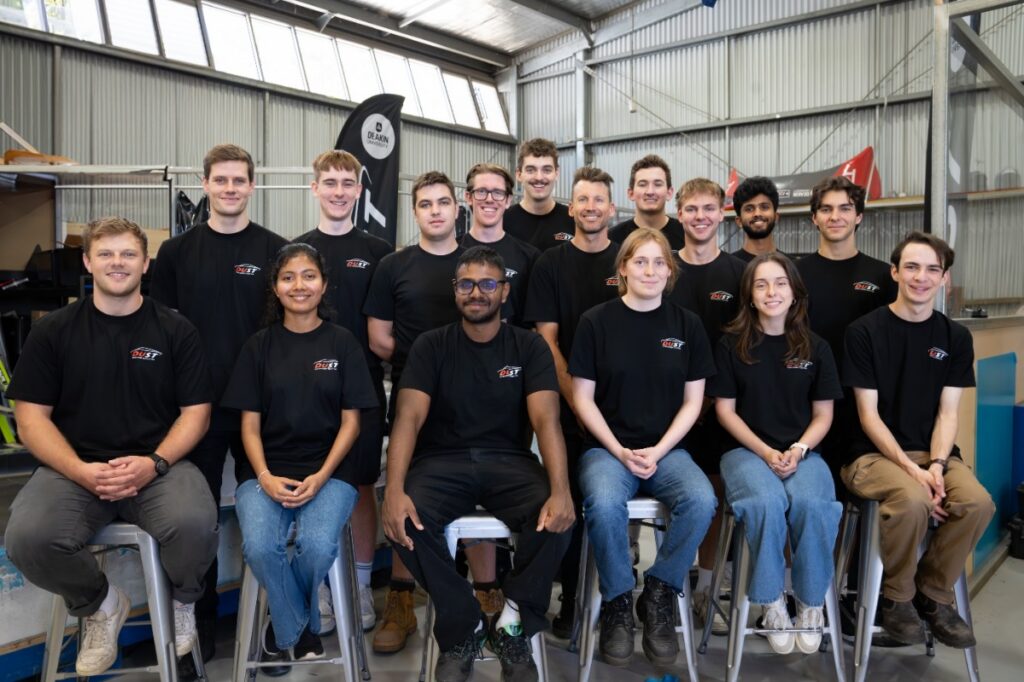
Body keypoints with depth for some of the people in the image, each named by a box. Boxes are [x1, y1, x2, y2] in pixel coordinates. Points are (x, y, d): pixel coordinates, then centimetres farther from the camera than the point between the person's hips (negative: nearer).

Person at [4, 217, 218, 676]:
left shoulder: (175, 330, 5)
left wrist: (155, 462, -15)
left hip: (158, 466, -1)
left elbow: (195, 411, 3)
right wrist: (81, 471, -14)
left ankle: (182, 601, 8)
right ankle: (98, 604, 7)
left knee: (195, 525, -32)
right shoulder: (53, 331, 7)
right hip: (74, 468, 1)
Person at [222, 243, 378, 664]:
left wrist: (321, 477, -12)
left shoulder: (342, 343, 4)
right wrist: (264, 476, -12)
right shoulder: (259, 346, 8)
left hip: (330, 471, -1)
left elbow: (350, 421, 1)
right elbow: (250, 424, 5)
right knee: (259, 547, -27)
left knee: (318, 545, -28)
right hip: (266, 471, 1)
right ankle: (301, 627, 3)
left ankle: (284, 623, 5)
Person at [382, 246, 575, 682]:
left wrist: (560, 490, -28)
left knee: (555, 517, -29)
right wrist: (395, 489, -27)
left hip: (510, 462, 0)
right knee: (404, 520, -30)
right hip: (443, 461, 0)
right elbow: (409, 418, -9)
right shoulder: (431, 345, 3)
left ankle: (513, 625, -5)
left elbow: (546, 421, -10)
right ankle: (463, 628, -8)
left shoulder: (529, 346, 3)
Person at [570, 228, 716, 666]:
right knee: (604, 504, -33)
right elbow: (583, 398, 0)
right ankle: (617, 602, -8)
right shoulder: (596, 321, -1)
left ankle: (659, 594, -4)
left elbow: (692, 402, 6)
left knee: (701, 500, -28)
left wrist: (658, 451, -8)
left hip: (667, 449, 2)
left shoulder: (687, 324, 6)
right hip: (606, 447, -2)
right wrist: (620, 452, -11)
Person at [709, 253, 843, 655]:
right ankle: (770, 602, -11)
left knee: (811, 504, -31)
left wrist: (798, 449, -11)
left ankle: (811, 603, -7)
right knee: (766, 502, -34)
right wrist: (766, 453, -11)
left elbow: (823, 414, 8)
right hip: (746, 450, -1)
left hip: (803, 451, 1)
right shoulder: (731, 345, 1)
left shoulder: (816, 347, 7)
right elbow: (725, 410, 1)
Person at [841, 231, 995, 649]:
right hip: (873, 454, -4)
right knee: (912, 500, -34)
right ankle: (897, 597, -6)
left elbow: (947, 413, 3)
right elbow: (869, 415, -7)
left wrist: (936, 464, -15)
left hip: (934, 453, 4)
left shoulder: (955, 337, 8)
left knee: (978, 502, -26)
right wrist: (911, 468, -18)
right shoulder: (864, 332, -5)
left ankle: (934, 594, 0)